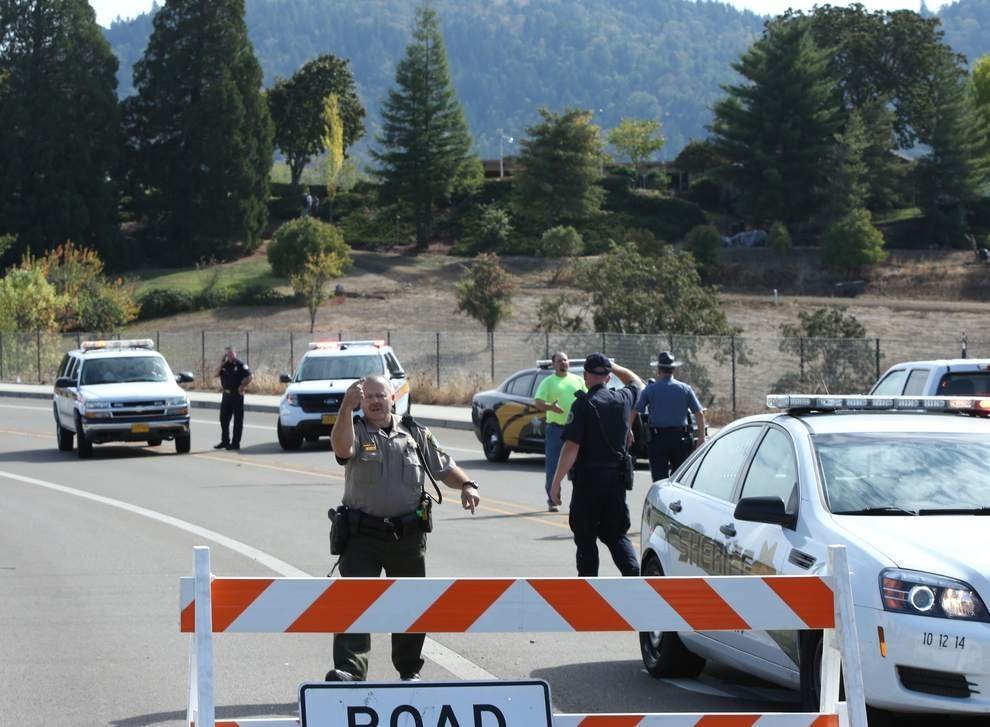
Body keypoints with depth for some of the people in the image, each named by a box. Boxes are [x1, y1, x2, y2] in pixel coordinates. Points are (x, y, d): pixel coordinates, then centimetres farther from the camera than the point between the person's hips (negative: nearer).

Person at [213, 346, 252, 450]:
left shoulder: (240, 365, -7)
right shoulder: (224, 365, 11)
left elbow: (249, 377, -13)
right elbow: (215, 374, 4)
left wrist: (242, 387, -13)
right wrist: (221, 364, -6)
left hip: (236, 395, -7)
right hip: (226, 395, 7)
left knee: (238, 420, -1)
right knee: (224, 419, 11)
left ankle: (235, 443, 2)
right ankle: (225, 441, 21)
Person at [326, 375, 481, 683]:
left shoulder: (415, 434, 9)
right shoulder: (356, 430, -1)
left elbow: (444, 467, 17)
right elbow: (342, 448, -25)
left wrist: (466, 485, -3)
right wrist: (346, 407, -38)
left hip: (408, 534, 3)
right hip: (362, 534, -3)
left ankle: (409, 669, 27)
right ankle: (349, 669, -21)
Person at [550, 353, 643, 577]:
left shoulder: (583, 404, -14)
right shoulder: (622, 399, 2)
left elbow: (571, 448, -18)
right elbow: (637, 383, 28)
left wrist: (556, 482, -13)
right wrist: (613, 367, 30)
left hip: (589, 477, -5)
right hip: (617, 477, 5)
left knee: (585, 535, 7)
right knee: (616, 533, 12)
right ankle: (633, 574, -8)